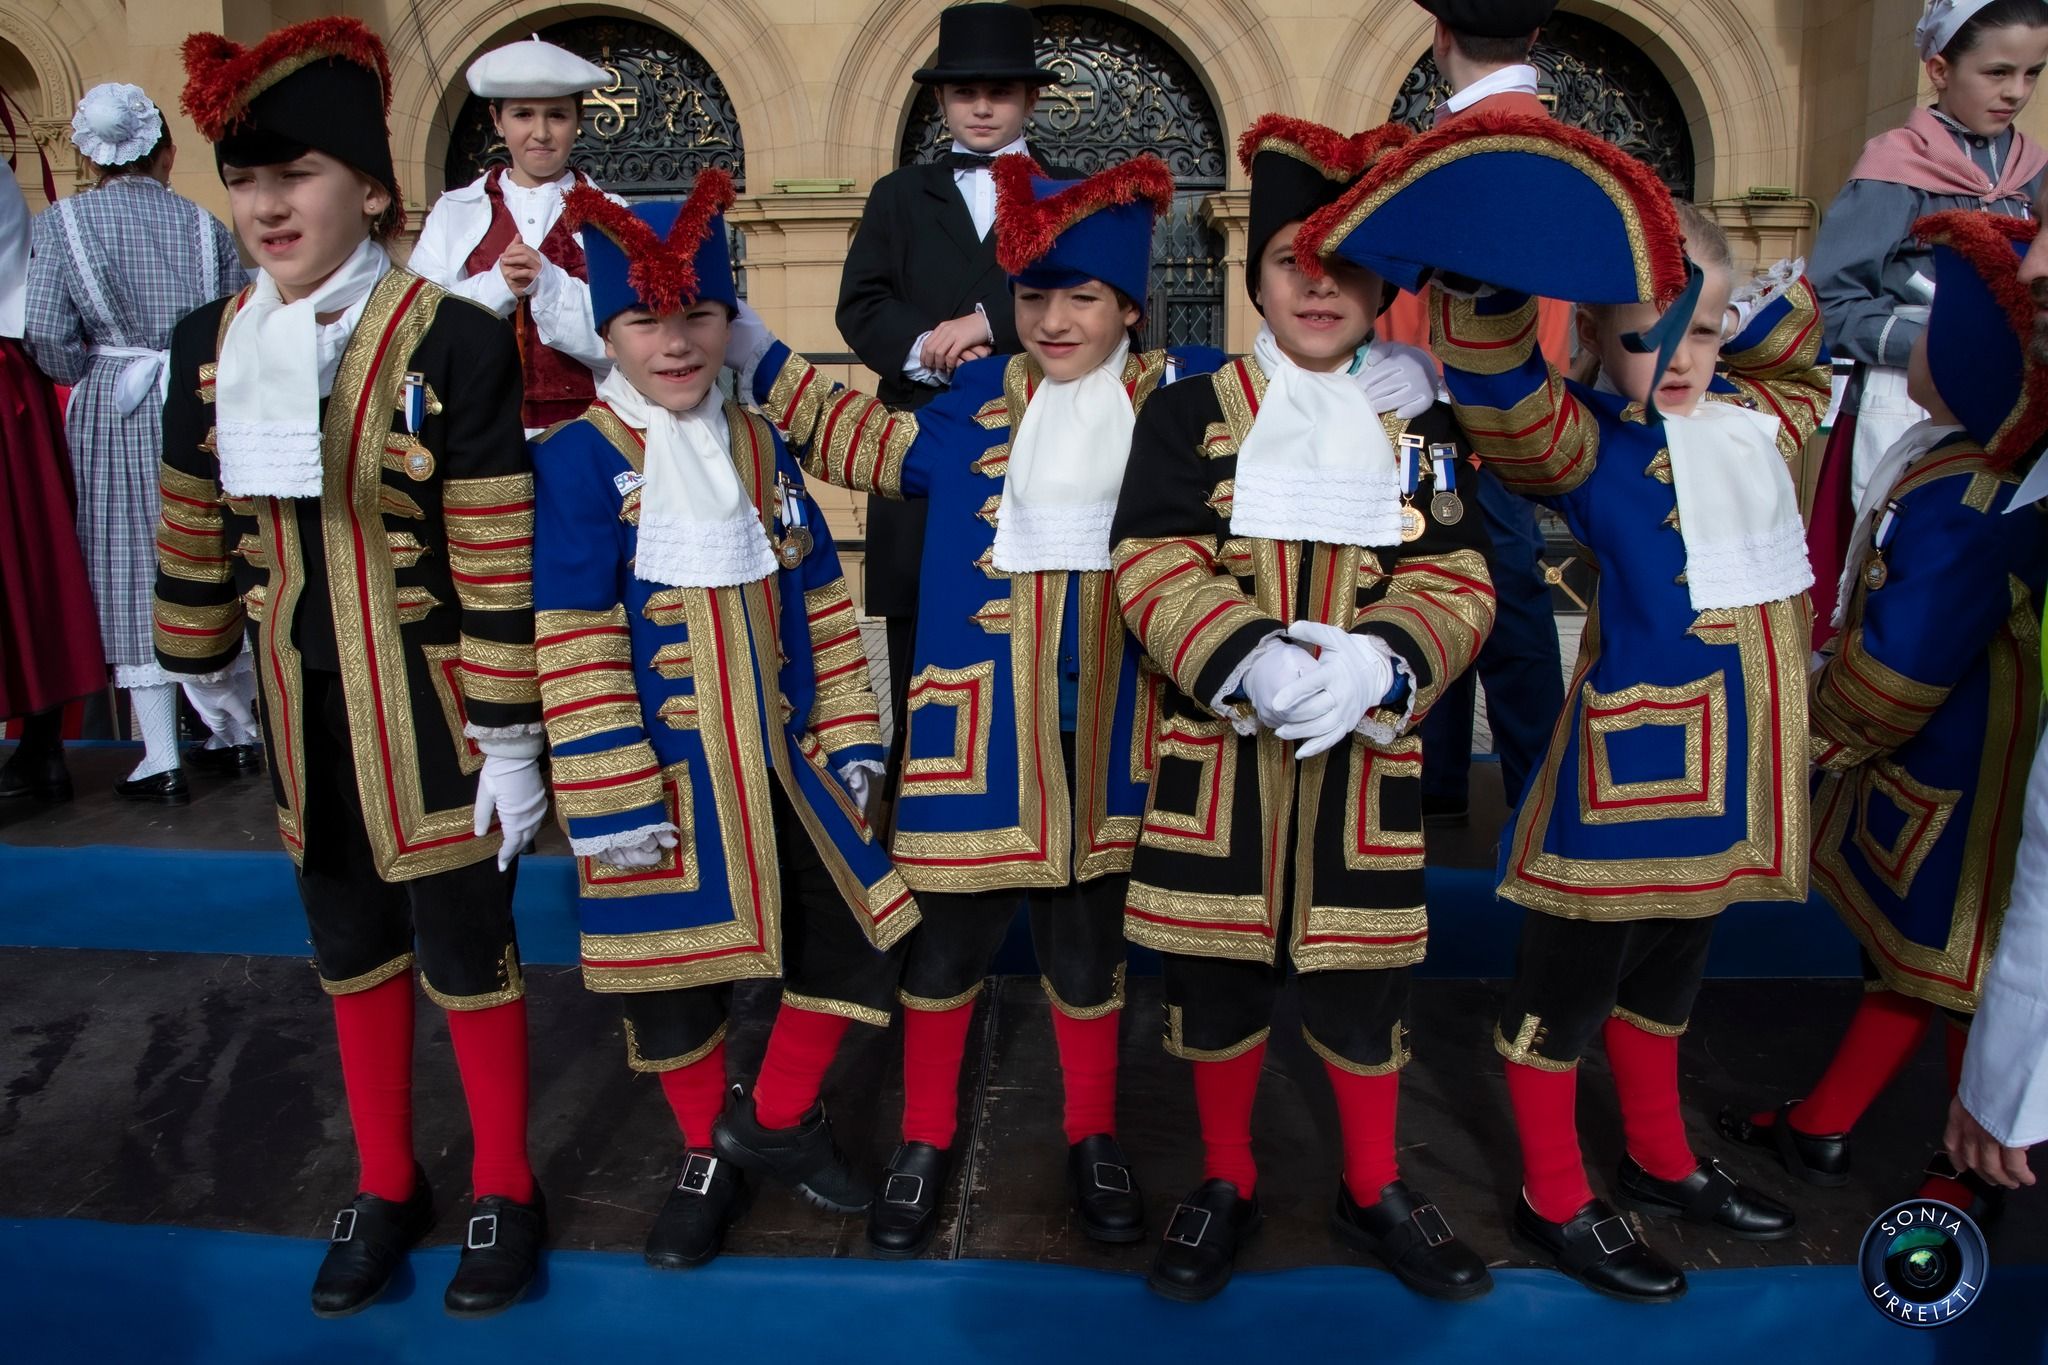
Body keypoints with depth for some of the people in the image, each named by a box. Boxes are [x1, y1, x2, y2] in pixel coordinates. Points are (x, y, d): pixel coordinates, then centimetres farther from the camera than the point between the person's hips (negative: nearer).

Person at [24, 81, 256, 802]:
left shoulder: (62, 223, -3)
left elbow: (47, 335, -10)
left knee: (132, 575, 3)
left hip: (112, 416, -2)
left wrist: (94, 379, 9)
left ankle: (162, 759, 4)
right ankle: (237, 734, 20)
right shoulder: (204, 224, 1)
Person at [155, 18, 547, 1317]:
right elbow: (196, 528, 12)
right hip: (304, 719, 5)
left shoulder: (455, 343, -16)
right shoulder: (212, 344, 1)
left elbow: (501, 564, -15)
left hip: (432, 718, -5)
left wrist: (511, 741, -14)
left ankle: (505, 1191, 30)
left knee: (466, 953, 9)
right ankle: (387, 1185, 39)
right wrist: (199, 667, 19)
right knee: (352, 953, 18)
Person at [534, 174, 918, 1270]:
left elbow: (820, 603, 11)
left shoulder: (759, 445, 7)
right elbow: (575, 645, -13)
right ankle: (707, 1161, 34)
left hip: (781, 759, 5)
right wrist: (610, 798, -15)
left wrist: (847, 739, 7)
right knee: (672, 972, 9)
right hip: (667, 775, -5)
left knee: (856, 934, 7)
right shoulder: (579, 458, -9)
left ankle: (778, 1125, 29)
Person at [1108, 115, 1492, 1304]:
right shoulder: (1193, 412, 2)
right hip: (1217, 751, -1)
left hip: (1368, 753, 1)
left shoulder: (1427, 426, 6)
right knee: (1220, 971, 10)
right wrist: (1251, 659, -24)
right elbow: (1156, 566, -8)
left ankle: (1375, 1189, 34)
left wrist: (1375, 661, -22)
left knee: (1364, 977, 10)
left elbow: (1458, 580, -2)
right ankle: (1227, 1183, 32)